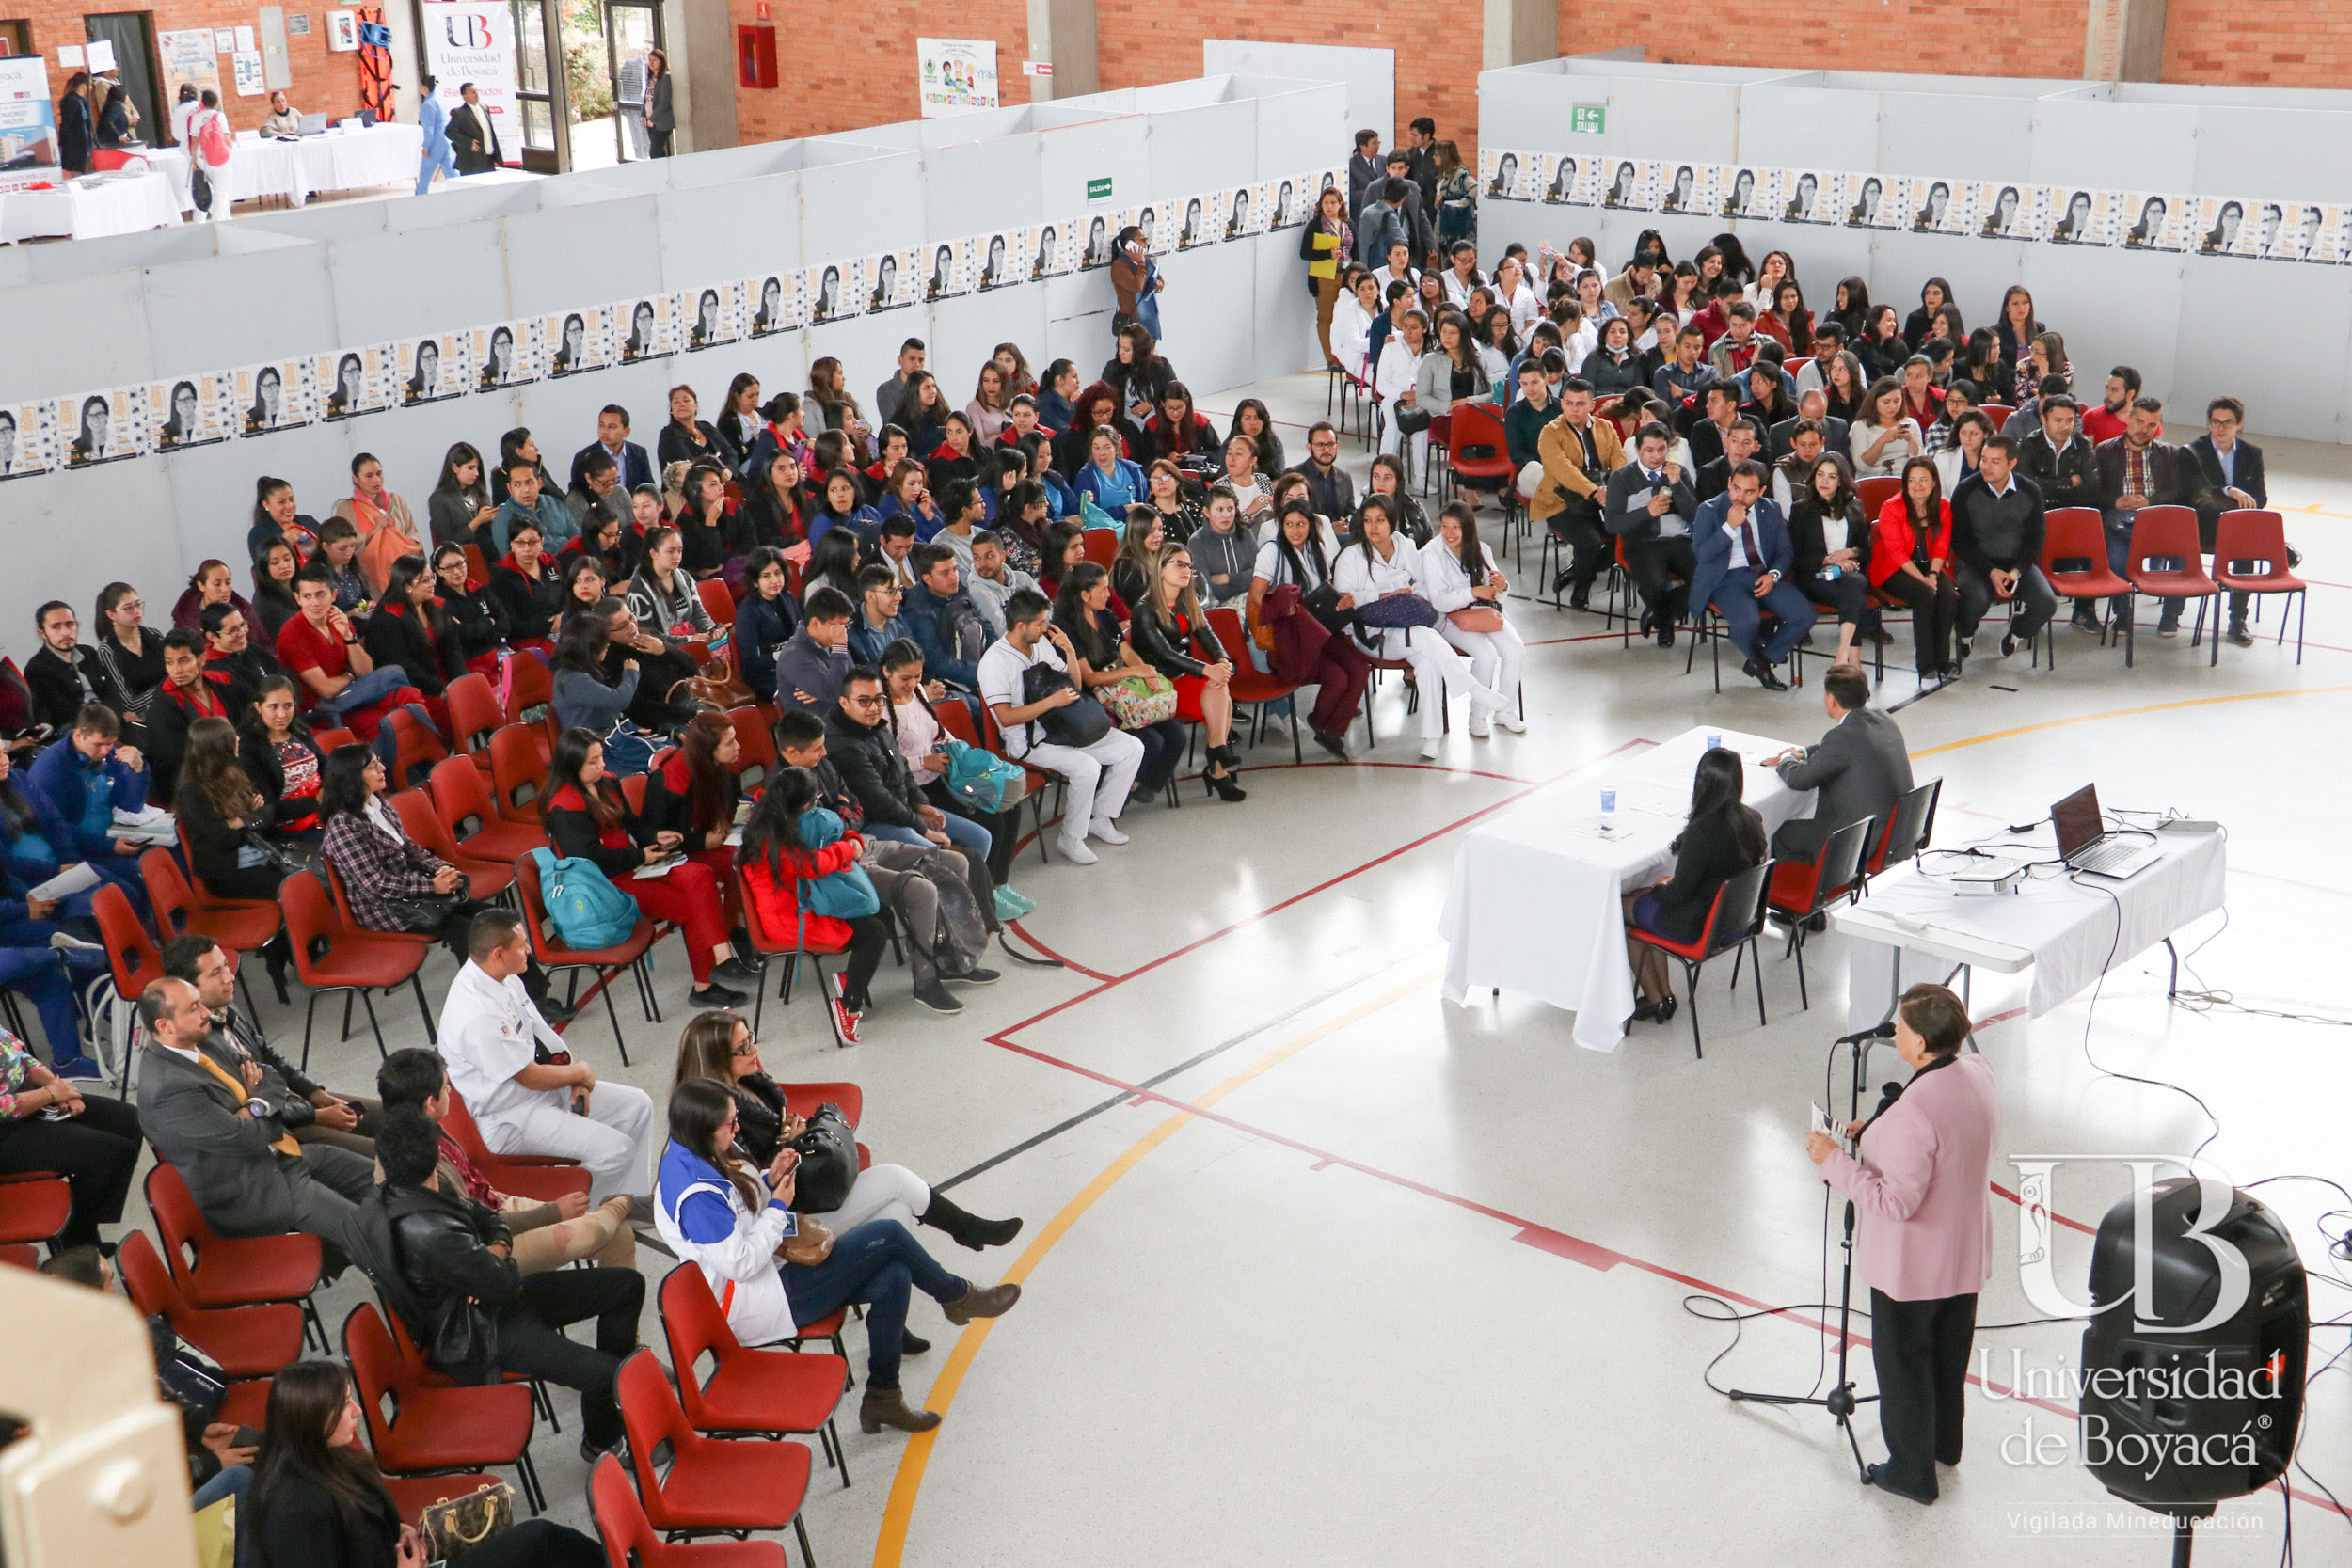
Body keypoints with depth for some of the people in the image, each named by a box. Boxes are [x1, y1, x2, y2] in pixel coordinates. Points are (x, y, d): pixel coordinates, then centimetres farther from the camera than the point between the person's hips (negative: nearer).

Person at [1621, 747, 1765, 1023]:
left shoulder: (1702, 831, -31)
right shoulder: (1751, 819, -7)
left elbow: (1679, 893, -22)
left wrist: (1659, 887, 1)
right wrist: (1673, 882, 11)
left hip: (1697, 927, -8)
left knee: (1623, 906, 17)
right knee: (1640, 896, 25)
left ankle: (1655, 998, 26)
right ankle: (1665, 994, 27)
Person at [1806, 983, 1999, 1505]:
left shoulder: (1913, 1112, -35)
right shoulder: (1979, 1073, -8)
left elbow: (1896, 1202, -30)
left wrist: (1835, 1159, -23)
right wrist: (1877, 1131, 5)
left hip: (1911, 1267, -8)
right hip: (1967, 1255, 8)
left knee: (1903, 1363, 14)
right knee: (1951, 1353, 27)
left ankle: (1912, 1472, 30)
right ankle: (1945, 1443, 49)